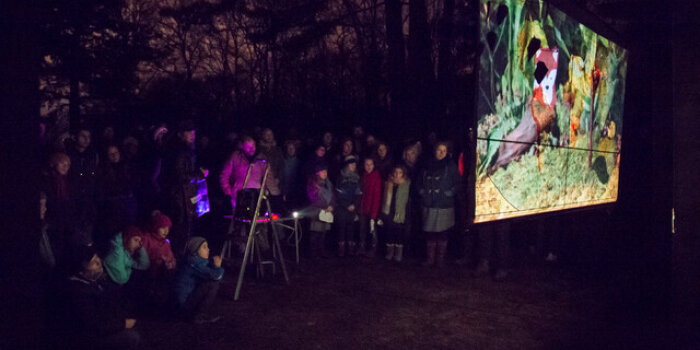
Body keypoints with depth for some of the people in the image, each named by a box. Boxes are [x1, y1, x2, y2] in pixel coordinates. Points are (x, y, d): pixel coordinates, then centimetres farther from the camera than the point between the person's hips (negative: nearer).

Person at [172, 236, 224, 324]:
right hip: (184, 304, -10)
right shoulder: (193, 262, -18)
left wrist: (213, 265, -2)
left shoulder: (199, 261, 11)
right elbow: (215, 276, -27)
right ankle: (198, 316, -10)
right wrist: (217, 266, -7)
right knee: (213, 284, -17)